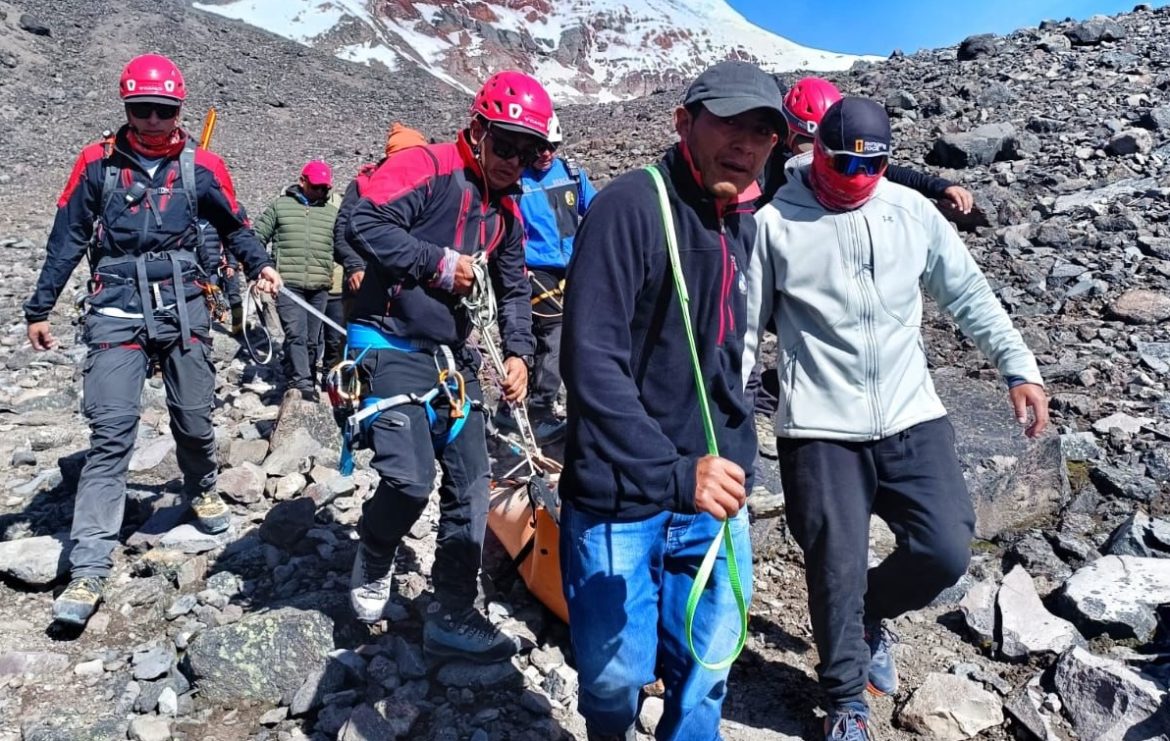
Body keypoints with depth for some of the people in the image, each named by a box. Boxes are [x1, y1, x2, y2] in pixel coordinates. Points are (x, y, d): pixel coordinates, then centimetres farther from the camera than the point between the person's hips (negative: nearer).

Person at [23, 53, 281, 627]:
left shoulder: (200, 166, 4)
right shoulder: (98, 162, 3)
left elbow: (233, 225, 16)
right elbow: (67, 238, 8)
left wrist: (259, 265, -2)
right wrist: (39, 309, 9)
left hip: (182, 307, 2)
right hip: (117, 310, -1)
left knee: (195, 419, 10)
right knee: (111, 432, -9)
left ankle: (202, 492, 42)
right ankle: (88, 571, -6)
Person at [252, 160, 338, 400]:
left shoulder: (333, 212, 16)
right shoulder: (280, 206, 10)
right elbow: (258, 236, 11)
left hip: (320, 287, 3)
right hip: (288, 284, -3)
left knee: (312, 340, 7)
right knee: (296, 335, -15)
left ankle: (307, 383, 18)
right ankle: (303, 385, -19)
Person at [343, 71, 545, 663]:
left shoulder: (506, 208, 13)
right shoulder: (426, 168, -9)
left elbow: (514, 289, 19)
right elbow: (363, 224, -21)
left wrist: (518, 353, 5)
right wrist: (440, 262, -19)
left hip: (451, 354, 8)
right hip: (392, 344, -7)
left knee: (471, 484, 3)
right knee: (411, 480, -18)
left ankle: (452, 617, 14)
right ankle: (370, 572, 15)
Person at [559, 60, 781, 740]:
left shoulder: (744, 225, 9)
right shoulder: (631, 206, -15)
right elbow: (592, 363, -23)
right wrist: (673, 473, -29)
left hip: (715, 490, 6)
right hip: (621, 497, -6)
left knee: (705, 672, 13)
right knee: (617, 677, 8)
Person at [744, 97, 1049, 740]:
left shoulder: (912, 211, 5)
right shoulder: (774, 221, -5)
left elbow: (969, 296, 13)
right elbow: (745, 326, -1)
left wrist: (1019, 367, 8)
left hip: (913, 420, 4)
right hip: (820, 430, -3)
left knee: (946, 552, 0)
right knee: (837, 573, 3)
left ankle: (870, 615, 33)